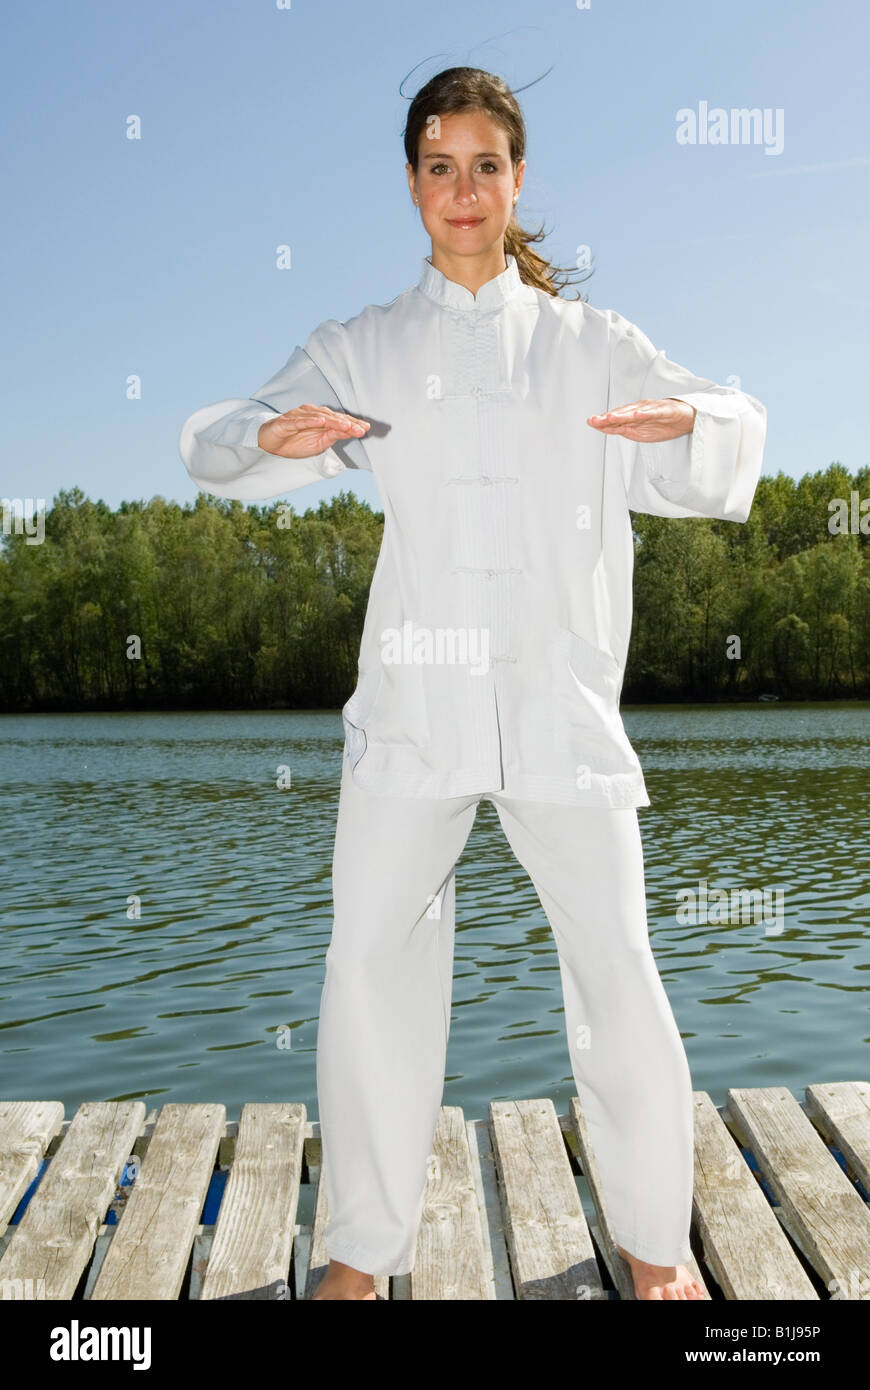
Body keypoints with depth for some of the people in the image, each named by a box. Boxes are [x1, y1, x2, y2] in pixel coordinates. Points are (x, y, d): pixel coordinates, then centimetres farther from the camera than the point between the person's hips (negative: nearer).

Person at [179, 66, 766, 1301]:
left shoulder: (588, 343, 12)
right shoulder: (364, 349, 11)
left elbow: (729, 446, 6)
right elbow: (212, 447, 4)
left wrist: (690, 421, -18)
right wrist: (272, 433, -21)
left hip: (560, 692, 0)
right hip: (416, 693, 1)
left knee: (617, 969, -2)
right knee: (370, 963, -1)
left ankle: (655, 1243, 21)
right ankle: (363, 1248, 19)